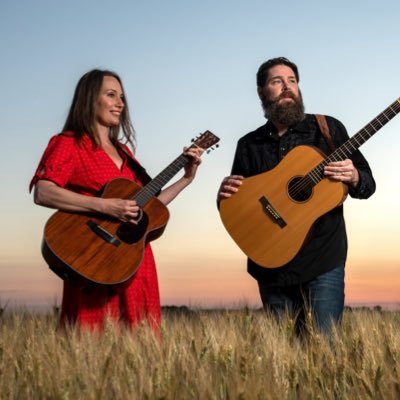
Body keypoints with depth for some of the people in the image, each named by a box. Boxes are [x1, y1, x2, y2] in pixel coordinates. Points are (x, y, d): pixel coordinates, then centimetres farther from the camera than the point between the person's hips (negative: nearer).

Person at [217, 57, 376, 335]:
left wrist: (353, 178, -18)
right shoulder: (248, 145, 9)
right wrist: (225, 196, -9)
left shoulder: (327, 129, 4)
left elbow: (368, 184, 5)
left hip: (322, 261, -2)